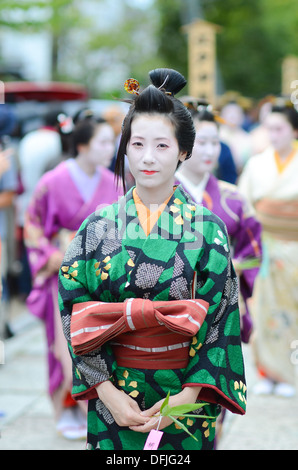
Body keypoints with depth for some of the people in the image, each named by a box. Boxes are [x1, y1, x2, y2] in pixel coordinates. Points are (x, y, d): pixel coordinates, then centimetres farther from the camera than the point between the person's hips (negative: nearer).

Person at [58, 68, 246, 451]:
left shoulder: (208, 229, -4)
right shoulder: (97, 228, -2)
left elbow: (221, 320, -6)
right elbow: (76, 318, -2)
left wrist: (187, 396, -15)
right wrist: (106, 392, -12)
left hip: (186, 394, -1)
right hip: (113, 394, 1)